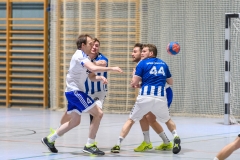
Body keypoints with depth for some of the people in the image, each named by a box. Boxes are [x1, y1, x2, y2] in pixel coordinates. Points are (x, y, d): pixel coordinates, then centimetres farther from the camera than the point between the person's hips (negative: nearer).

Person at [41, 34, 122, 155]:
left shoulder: (84, 57, 15)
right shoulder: (80, 56, -16)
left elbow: (91, 77, 17)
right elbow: (93, 68, -34)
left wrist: (100, 78, -4)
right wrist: (112, 69, -32)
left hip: (74, 92, 10)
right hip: (75, 92, -10)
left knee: (75, 121, 18)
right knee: (98, 114, -11)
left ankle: (50, 139, 26)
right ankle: (89, 145, -7)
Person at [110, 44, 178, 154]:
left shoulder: (142, 63, 5)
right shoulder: (163, 64, 16)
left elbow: (134, 83, 0)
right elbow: (170, 82, 26)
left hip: (145, 97, -2)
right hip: (160, 98, 2)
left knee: (131, 120, 11)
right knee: (167, 120, 24)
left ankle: (118, 144, 5)